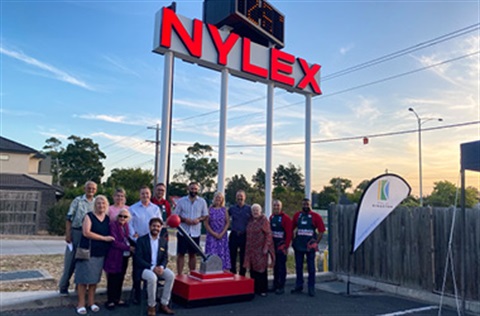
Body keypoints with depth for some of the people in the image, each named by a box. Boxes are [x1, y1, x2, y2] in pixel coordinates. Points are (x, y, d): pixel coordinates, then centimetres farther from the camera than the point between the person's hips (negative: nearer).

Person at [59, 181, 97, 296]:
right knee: (70, 261, 3)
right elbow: (69, 218, -3)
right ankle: (63, 287, 16)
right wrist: (67, 234, -10)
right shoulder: (78, 200, -1)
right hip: (75, 232, -3)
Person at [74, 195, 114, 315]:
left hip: (100, 253, 4)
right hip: (87, 251, -4)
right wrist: (104, 238, -16)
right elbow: (86, 232, -16)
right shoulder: (89, 216, -4)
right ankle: (81, 304, 8)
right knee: (84, 277, -1)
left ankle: (91, 302, 20)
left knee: (95, 278, 10)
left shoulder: (108, 219, 10)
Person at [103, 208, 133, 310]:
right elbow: (114, 242, -17)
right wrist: (129, 248, -15)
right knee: (112, 279, 2)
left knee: (120, 279, 11)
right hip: (114, 257, -6)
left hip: (124, 257, 7)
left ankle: (117, 299, 23)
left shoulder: (126, 225, 10)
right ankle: (110, 300, 14)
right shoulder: (113, 224, -12)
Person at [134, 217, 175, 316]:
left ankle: (164, 304, -10)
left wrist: (161, 267, -17)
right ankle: (151, 306, -15)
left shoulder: (164, 240, 7)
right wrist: (152, 268, -24)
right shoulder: (141, 240, -6)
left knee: (171, 275, -23)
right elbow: (138, 259, -13)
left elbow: (165, 258, 7)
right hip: (144, 268, -4)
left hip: (159, 267, 4)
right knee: (152, 277, -35)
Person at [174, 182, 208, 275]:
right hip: (183, 231, -1)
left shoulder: (202, 201, 4)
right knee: (181, 254, 2)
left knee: (193, 254, 11)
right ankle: (179, 275, 11)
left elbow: (205, 215, 8)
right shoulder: (181, 201, 1)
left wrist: (199, 219, -12)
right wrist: (185, 220, -15)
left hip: (195, 232, 1)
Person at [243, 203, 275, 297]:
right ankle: (254, 289, 17)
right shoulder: (250, 221, 11)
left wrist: (266, 247, -14)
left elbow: (268, 234, -10)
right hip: (251, 249, 5)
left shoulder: (264, 220, -6)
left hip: (260, 249, -5)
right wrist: (247, 248, 13)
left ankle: (262, 290, 9)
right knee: (252, 269, 7)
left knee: (261, 269, -1)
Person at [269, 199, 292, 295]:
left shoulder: (285, 218, -11)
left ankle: (281, 287, 6)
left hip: (281, 245, -6)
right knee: (275, 265, 13)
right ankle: (275, 285, 22)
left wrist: (286, 246, -15)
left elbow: (289, 233, -13)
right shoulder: (271, 217, 10)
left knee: (281, 266, -1)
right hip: (273, 245, 6)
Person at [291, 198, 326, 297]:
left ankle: (311, 288, 12)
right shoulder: (297, 215, 5)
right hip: (298, 245, 3)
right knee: (298, 266, 12)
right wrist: (293, 240, 2)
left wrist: (316, 242, -9)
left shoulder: (315, 216, -4)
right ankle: (299, 286, 24)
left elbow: (321, 231, -4)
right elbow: (291, 228, 9)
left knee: (311, 267, 4)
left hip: (310, 245, -3)